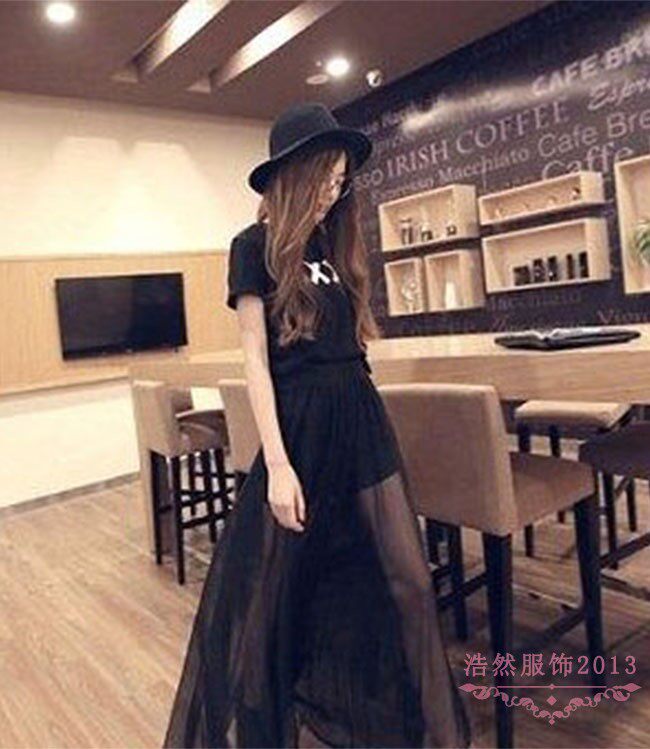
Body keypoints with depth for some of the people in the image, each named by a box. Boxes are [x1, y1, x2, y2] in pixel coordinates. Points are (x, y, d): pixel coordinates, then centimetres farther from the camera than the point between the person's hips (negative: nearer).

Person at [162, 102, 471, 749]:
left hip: (362, 416, 6)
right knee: (272, 590, 9)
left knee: (405, 578, 6)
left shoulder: (336, 243, 14)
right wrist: (277, 464, -15)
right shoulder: (256, 246, -4)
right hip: (300, 424, -5)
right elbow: (255, 360, -9)